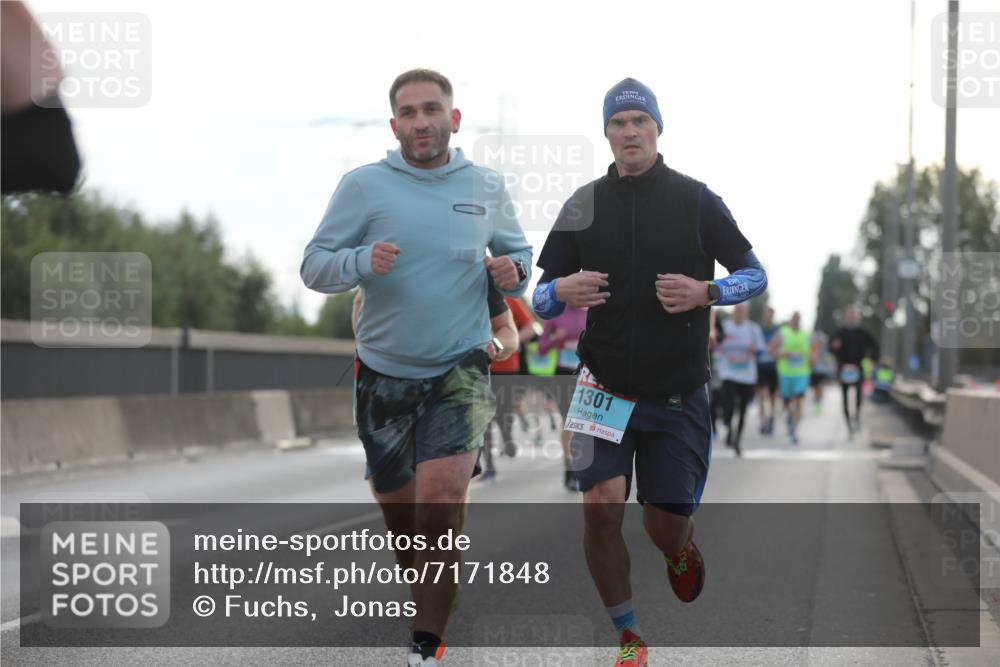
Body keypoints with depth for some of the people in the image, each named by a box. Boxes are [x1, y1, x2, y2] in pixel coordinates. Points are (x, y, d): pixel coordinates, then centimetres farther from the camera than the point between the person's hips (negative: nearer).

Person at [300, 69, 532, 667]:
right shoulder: (364, 185, -4)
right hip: (385, 372, 1)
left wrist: (513, 273, -5)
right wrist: (363, 261, -24)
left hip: (462, 368, -1)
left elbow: (519, 253, 18)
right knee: (398, 512, 12)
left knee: (439, 504, -20)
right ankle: (427, 608, 39)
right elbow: (313, 266, -4)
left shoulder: (487, 187, 4)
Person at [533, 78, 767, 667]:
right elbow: (541, 299, 7)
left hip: (679, 395, -1)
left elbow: (755, 274, 4)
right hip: (606, 389, 1)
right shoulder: (584, 204, 3)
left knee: (666, 526, 1)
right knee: (601, 505, -15)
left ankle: (682, 552, 41)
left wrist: (706, 292, -16)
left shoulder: (696, 199, -2)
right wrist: (563, 291, -17)